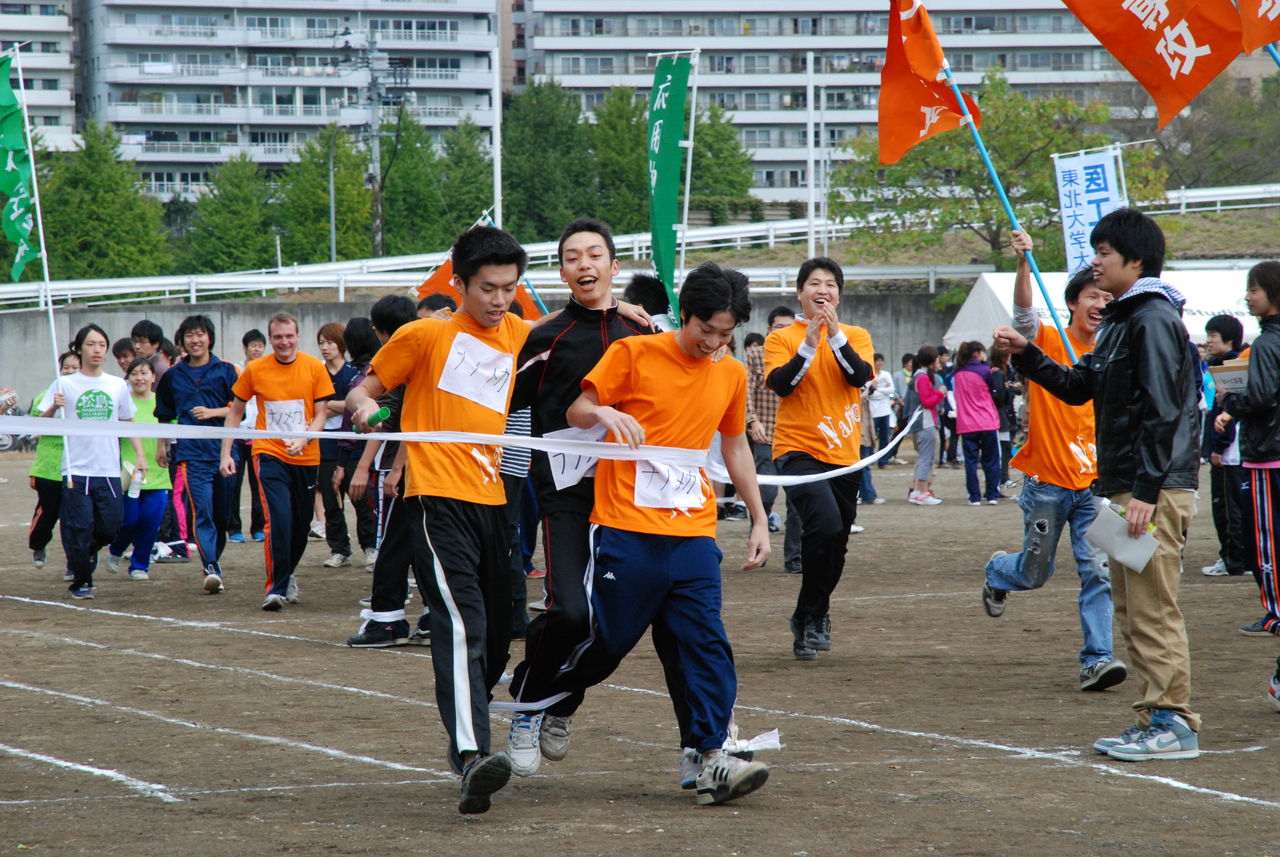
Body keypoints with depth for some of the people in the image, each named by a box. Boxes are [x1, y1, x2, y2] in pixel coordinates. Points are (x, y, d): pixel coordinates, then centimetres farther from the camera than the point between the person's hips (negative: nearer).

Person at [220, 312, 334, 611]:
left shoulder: (314, 368, 0)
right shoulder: (255, 370, 0)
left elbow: (320, 415, 1)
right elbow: (236, 412, 9)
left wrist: (302, 440, -18)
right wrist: (226, 453, 3)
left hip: (305, 458, 2)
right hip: (269, 454, -2)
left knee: (300, 525, 10)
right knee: (278, 518, -19)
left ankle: (286, 576, 35)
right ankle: (276, 588, -16)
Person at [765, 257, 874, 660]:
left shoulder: (856, 336, 8)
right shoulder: (781, 339, 2)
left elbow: (862, 376, -10)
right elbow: (780, 384, -13)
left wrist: (835, 334, -20)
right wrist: (809, 344, -22)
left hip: (844, 456, 4)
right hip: (798, 449, -4)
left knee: (834, 543, 10)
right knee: (825, 525, -25)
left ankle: (808, 620, 32)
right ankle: (811, 617, -11)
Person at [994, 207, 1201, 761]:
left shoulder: (1154, 320, -12)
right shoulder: (1119, 321, 19)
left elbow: (1162, 410, -18)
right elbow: (1079, 387, 24)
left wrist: (1146, 492, -22)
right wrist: (1026, 356, 13)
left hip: (1157, 487, -10)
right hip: (1124, 486, 10)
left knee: (1153, 607, -10)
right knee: (1131, 609, 11)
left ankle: (1174, 724, -8)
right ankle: (1156, 720, 14)